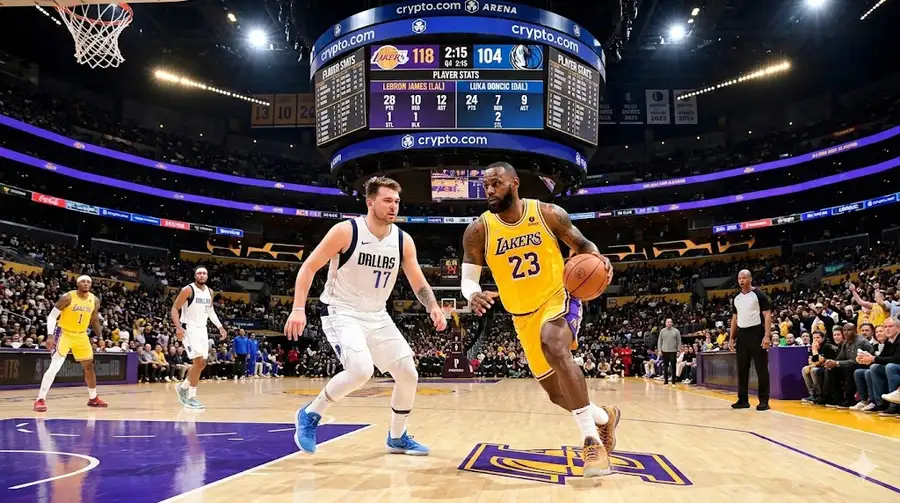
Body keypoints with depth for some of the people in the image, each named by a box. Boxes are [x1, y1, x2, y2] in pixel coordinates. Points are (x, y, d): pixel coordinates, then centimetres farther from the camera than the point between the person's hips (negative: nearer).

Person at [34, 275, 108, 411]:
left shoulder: (94, 300, -2)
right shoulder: (68, 297, -18)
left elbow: (94, 320, 12)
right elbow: (52, 316, -14)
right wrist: (50, 336, -24)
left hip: (81, 335, 6)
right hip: (64, 333, -5)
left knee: (89, 366, 11)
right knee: (55, 366, -18)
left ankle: (93, 398, 25)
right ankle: (40, 399, -13)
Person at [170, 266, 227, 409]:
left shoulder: (210, 292, 7)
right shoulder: (188, 290, -13)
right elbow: (174, 308, -13)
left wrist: (220, 326, 15)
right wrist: (178, 327, -26)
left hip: (202, 329, 7)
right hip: (189, 329, -7)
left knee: (202, 363, 10)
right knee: (198, 361, -16)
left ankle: (183, 387, 31)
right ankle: (191, 397, -7)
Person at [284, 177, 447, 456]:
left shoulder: (403, 240, -2)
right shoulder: (346, 231, -16)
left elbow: (418, 281, 4)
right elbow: (309, 267, -11)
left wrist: (434, 308, -15)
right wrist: (298, 309, -21)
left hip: (377, 317, 6)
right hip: (341, 313, -6)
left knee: (408, 374, 2)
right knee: (361, 370, -29)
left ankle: (397, 438, 23)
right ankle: (310, 414, -4)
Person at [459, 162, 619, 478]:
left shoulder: (549, 214, -11)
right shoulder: (478, 231, -9)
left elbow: (582, 244, 2)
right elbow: (468, 278, -7)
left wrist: (597, 259, -21)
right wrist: (473, 295, -32)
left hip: (558, 298, -3)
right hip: (523, 316, 4)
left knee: (555, 349, -36)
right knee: (557, 392, 9)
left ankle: (592, 439, -25)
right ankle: (604, 417, 40)